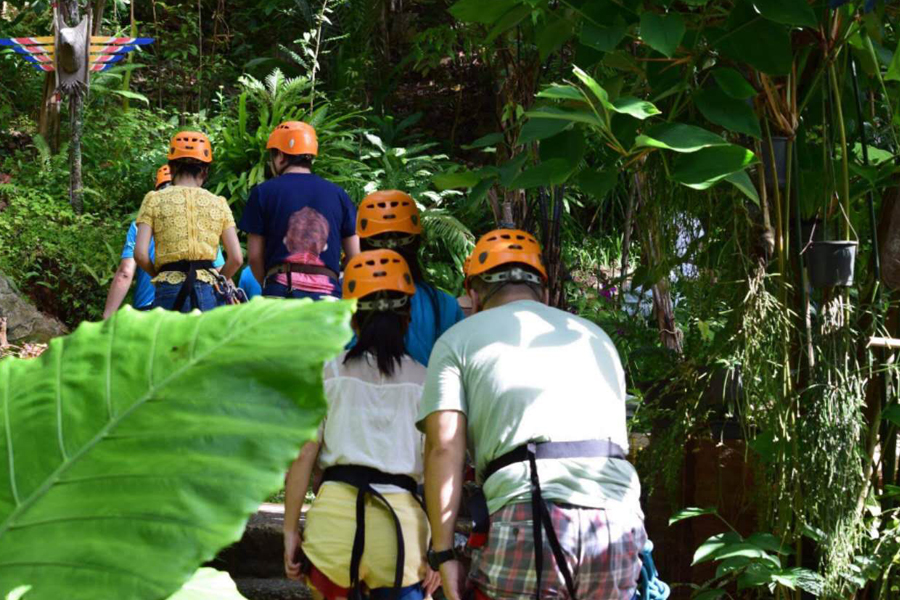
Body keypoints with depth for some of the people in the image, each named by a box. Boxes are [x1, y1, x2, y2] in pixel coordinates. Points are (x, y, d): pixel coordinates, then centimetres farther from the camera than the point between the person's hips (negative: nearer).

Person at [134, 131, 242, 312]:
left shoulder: (154, 200, 6)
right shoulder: (218, 203, 10)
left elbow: (140, 254, -2)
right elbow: (236, 258, 5)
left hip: (170, 290, -1)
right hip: (207, 292, 1)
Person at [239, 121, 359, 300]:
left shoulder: (264, 192, 6)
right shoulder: (338, 194, 12)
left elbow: (254, 255, 7)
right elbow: (355, 257, 10)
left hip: (282, 290, -2)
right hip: (327, 293, 2)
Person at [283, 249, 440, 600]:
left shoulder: (329, 371, 8)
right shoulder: (425, 381, 8)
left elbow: (302, 456, 3)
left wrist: (290, 530, 9)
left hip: (335, 509, 1)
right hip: (402, 517, -1)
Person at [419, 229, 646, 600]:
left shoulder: (458, 340, 14)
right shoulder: (595, 336, 27)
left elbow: (444, 448, 2)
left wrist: (443, 553, 1)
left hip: (529, 518, -4)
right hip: (619, 520, 4)